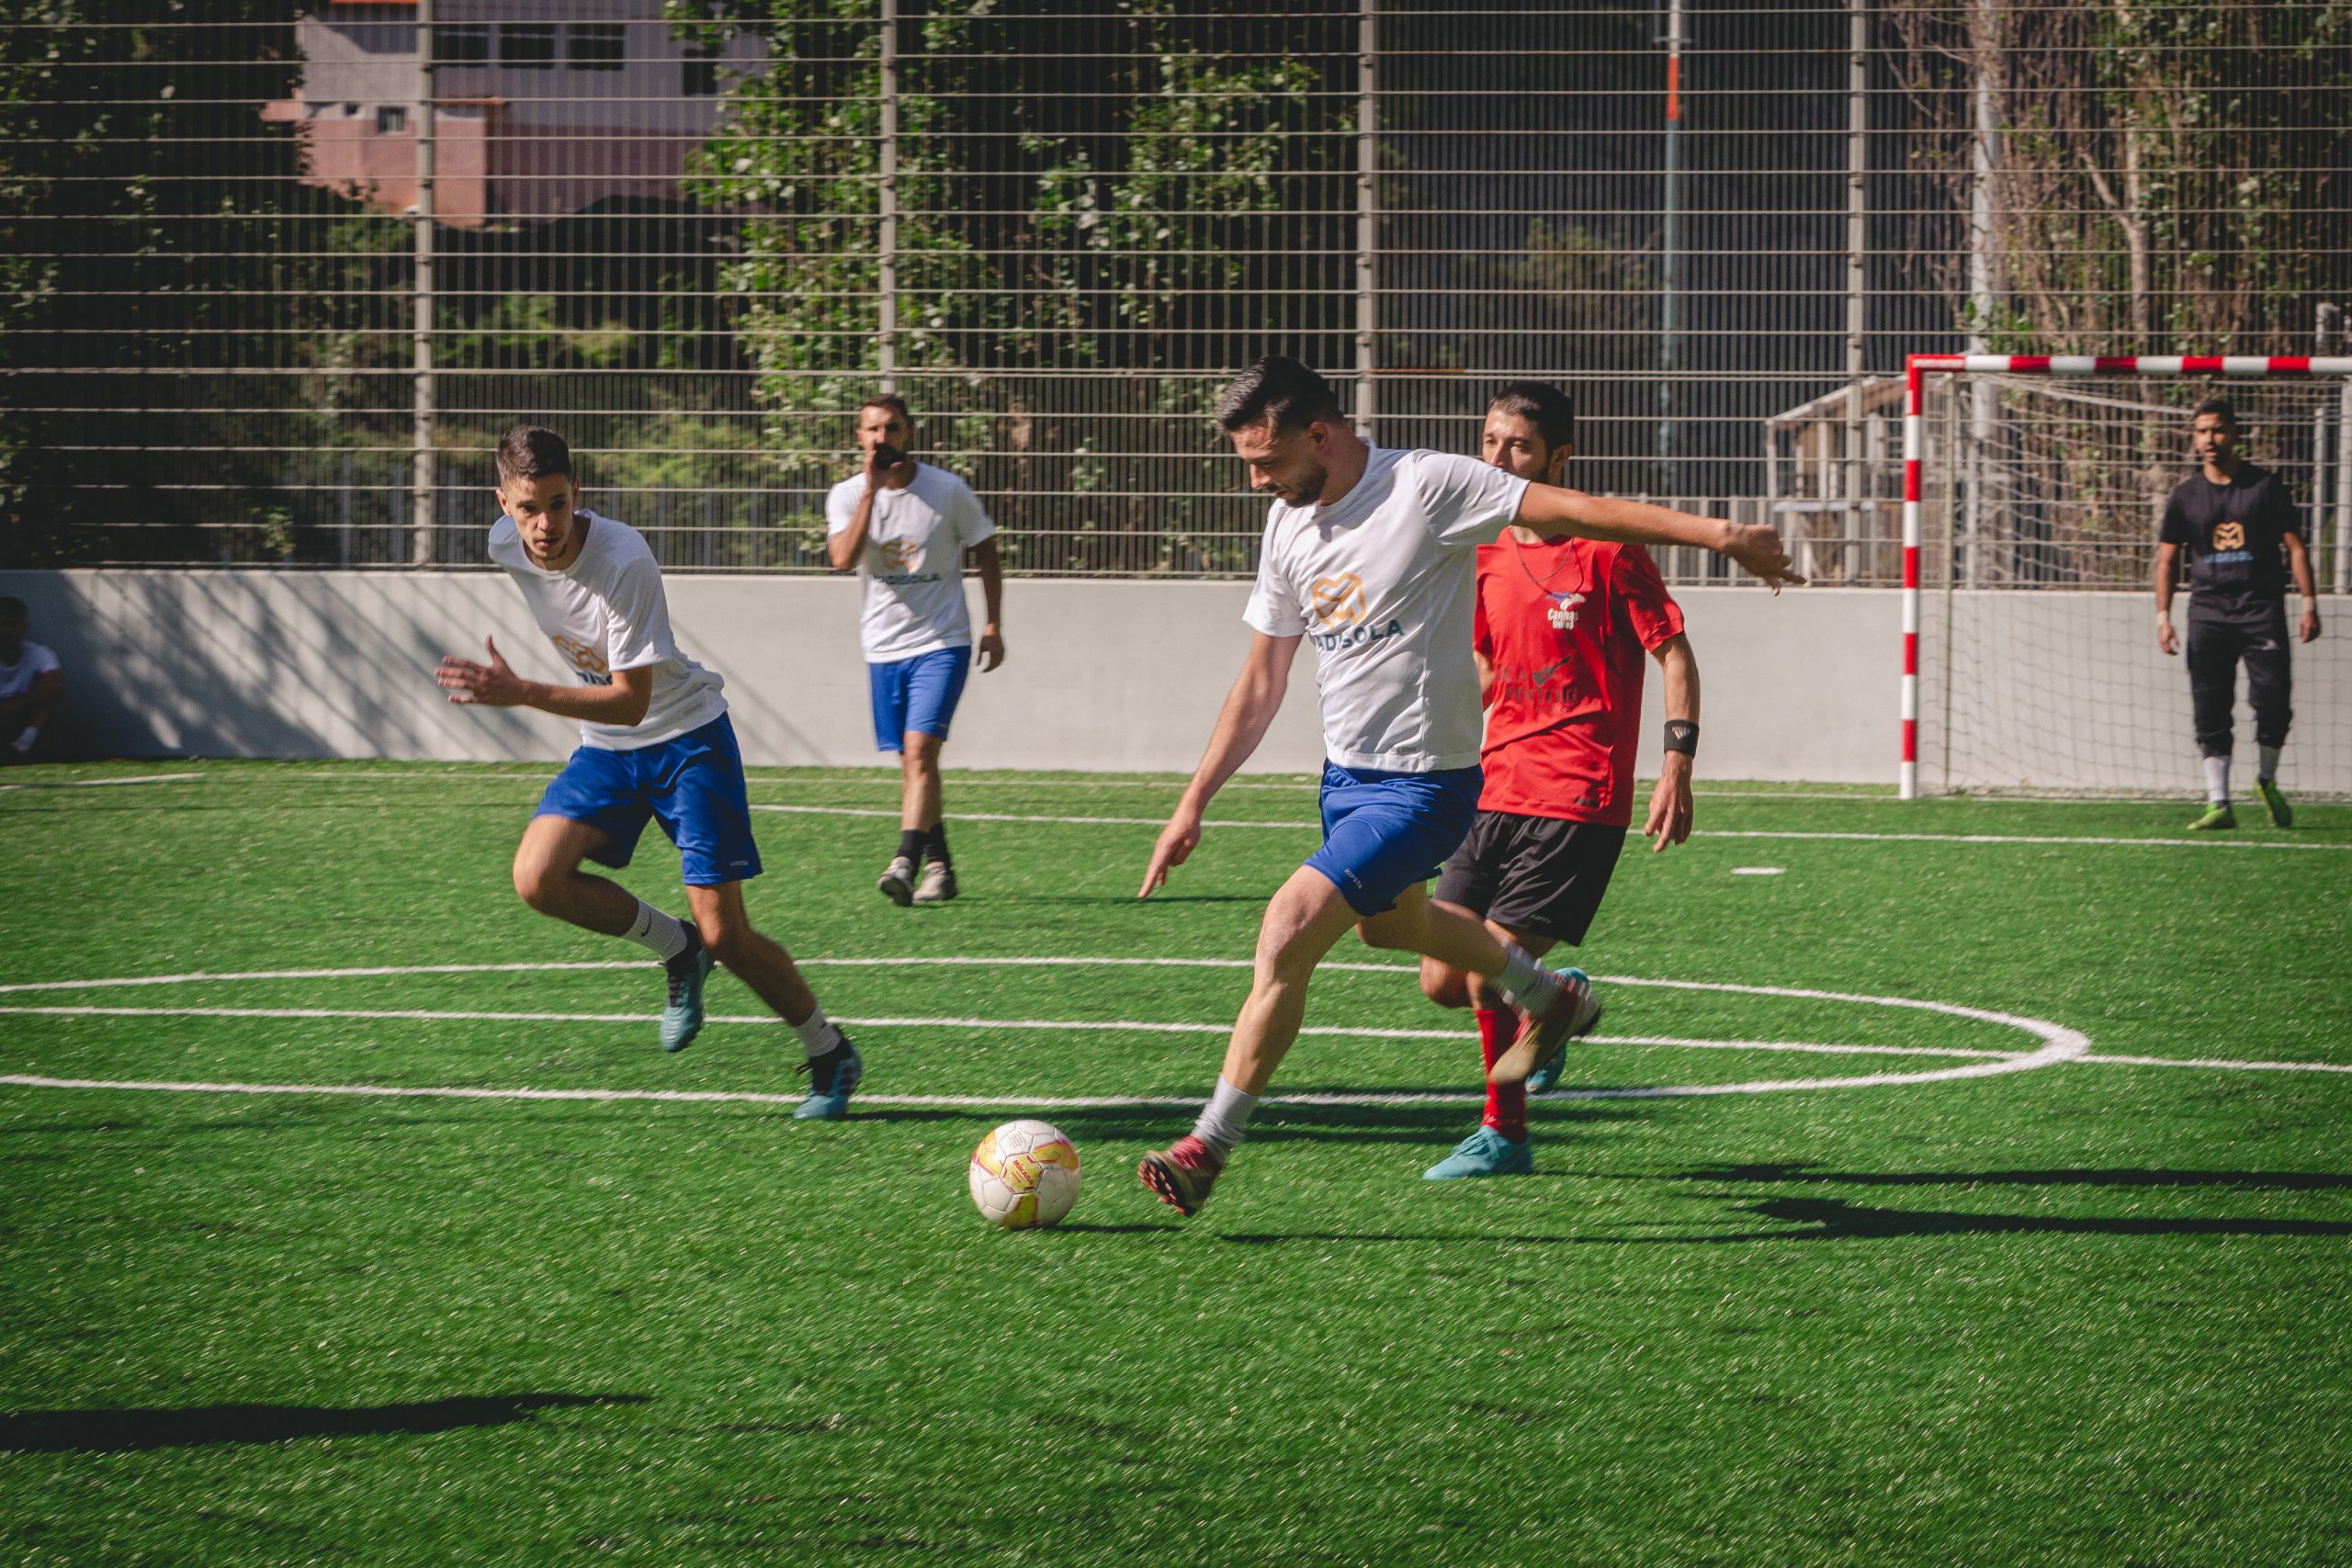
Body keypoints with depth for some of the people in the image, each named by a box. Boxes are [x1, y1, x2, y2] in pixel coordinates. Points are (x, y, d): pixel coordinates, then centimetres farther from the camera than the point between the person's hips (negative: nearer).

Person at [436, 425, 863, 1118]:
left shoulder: (624, 561, -30)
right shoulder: (506, 546, -10)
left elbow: (631, 702, -33)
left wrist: (523, 694, -43)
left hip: (688, 737, -6)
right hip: (605, 746, 6)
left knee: (725, 937, -10)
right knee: (537, 878, -20)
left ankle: (829, 1053, 15)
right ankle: (675, 948, 6)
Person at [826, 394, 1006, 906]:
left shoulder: (948, 490, -5)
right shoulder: (847, 495, -1)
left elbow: (986, 556, 7)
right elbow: (843, 559, -18)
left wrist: (993, 625, 1)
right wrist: (871, 492, -22)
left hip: (941, 642, -3)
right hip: (884, 647, 3)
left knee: (919, 750, -18)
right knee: (911, 762, 7)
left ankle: (905, 863, -26)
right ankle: (939, 867, 18)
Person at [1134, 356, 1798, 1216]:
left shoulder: (1428, 486, -19)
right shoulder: (1289, 523, 3)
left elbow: (1574, 509, -20)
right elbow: (1259, 683, 11)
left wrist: (1715, 532, -26)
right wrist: (1193, 804, 9)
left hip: (1423, 786, -9)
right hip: (1345, 777, 9)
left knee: (1289, 928, -20)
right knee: (1386, 921, 31)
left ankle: (1209, 1146, -11)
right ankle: (1551, 998, 56)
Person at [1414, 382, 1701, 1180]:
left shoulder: (1605, 550, -8)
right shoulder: (1487, 555, 11)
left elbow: (1675, 656, -6)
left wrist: (1676, 767, -13)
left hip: (1576, 799, -7)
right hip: (1497, 789, 7)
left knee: (1489, 975, -12)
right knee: (1442, 981, 2)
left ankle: (1503, 1136, 9)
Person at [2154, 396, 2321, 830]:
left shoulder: (2266, 486, 4)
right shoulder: (2186, 496, 8)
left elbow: (2295, 547, 6)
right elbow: (2167, 559, 12)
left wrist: (2309, 604, -2)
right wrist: (2163, 616, 2)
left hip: (2261, 610, -2)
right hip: (2208, 612, 2)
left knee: (2273, 700, -10)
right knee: (2210, 711, -3)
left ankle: (2267, 780, 16)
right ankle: (2218, 804, -1)